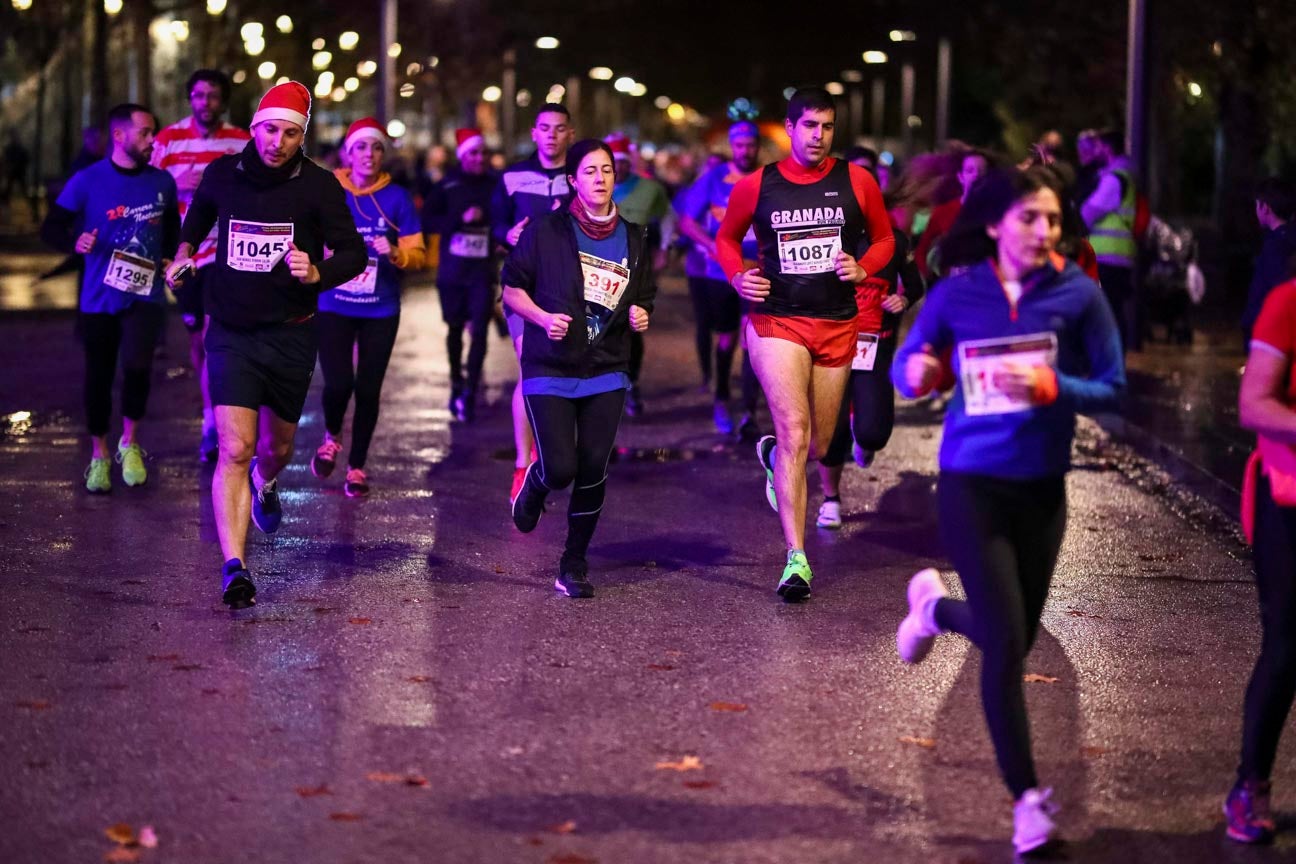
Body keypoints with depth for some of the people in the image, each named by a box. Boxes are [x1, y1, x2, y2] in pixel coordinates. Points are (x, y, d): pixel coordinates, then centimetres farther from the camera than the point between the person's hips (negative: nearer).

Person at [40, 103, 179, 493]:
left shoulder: (161, 182, 3)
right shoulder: (87, 182, -6)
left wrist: (170, 257, 8)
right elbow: (51, 228, -6)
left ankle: (130, 443, 4)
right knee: (98, 377, 7)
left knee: (137, 365, -20)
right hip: (99, 298, -1)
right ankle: (99, 455, 26)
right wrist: (75, 241, -25)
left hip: (146, 295, 1)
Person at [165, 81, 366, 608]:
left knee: (278, 446, 19)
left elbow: (354, 253, -8)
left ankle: (264, 484, 57)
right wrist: (185, 250, 11)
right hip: (231, 332, 0)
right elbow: (199, 212, 24)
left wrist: (318, 273, -26)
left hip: (291, 335, 1)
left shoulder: (318, 186, -8)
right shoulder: (222, 174, -1)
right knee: (234, 450, -15)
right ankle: (234, 569, -20)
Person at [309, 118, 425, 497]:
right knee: (338, 383, -13)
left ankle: (357, 466, 20)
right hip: (334, 306, -1)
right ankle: (331, 438, 20)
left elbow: (417, 253, -1)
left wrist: (394, 253, -20)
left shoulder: (396, 198, 0)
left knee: (368, 389, 3)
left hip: (380, 310, 1)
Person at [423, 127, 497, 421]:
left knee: (479, 330, -11)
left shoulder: (494, 185, 0)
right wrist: (461, 218, -17)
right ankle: (456, 384, 32)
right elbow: (427, 221, -6)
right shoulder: (446, 186, -1)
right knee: (455, 329, 13)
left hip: (482, 270, -1)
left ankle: (470, 393, -10)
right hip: (452, 269, 1)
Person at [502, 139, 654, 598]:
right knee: (560, 467, -12)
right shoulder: (547, 231, -5)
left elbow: (644, 301, 18)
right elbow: (512, 288, 1)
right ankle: (532, 487, 27)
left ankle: (574, 567, 14)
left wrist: (640, 316, -4)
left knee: (593, 471, -2)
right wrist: (544, 318, -16)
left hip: (606, 372, 3)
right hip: (550, 370, -3)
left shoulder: (634, 239, 7)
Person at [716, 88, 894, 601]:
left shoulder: (856, 182, 1)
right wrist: (738, 276, -6)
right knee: (794, 433, -17)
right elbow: (726, 238, 14)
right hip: (777, 321, -3)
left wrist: (863, 268, -8)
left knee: (818, 445, 13)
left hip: (837, 325, 3)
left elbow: (884, 239, 13)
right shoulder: (757, 187, -1)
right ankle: (796, 559, -15)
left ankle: (772, 456, 51)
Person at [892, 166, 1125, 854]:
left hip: (1042, 486, 2)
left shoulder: (1078, 293, -8)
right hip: (972, 483, -2)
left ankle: (935, 606, 51)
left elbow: (1112, 386, -4)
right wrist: (915, 374, -19)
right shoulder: (958, 293, -7)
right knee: (1007, 646, -7)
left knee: (1014, 638, 18)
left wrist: (1051, 388, -22)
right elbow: (904, 365, 5)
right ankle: (1027, 796, 8)